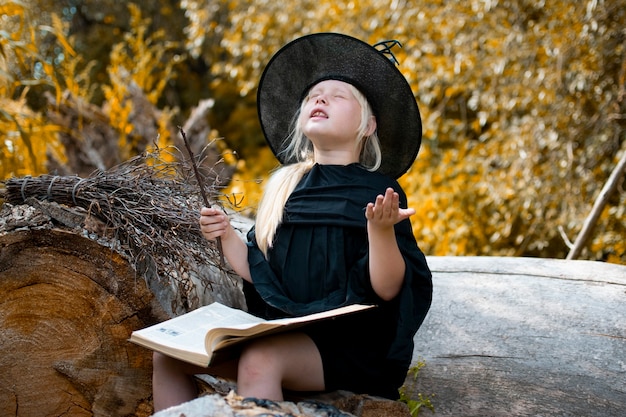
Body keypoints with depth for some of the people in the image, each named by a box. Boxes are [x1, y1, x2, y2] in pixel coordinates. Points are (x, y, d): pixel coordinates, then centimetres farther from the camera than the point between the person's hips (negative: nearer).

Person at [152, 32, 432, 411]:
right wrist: (225, 234, -4)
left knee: (258, 361, -33)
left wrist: (381, 229, -29)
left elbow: (388, 290, -13)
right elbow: (258, 274, 12)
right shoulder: (284, 186, 10)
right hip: (282, 334, 6)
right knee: (169, 351, -8)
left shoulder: (379, 191, -4)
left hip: (351, 345, -5)